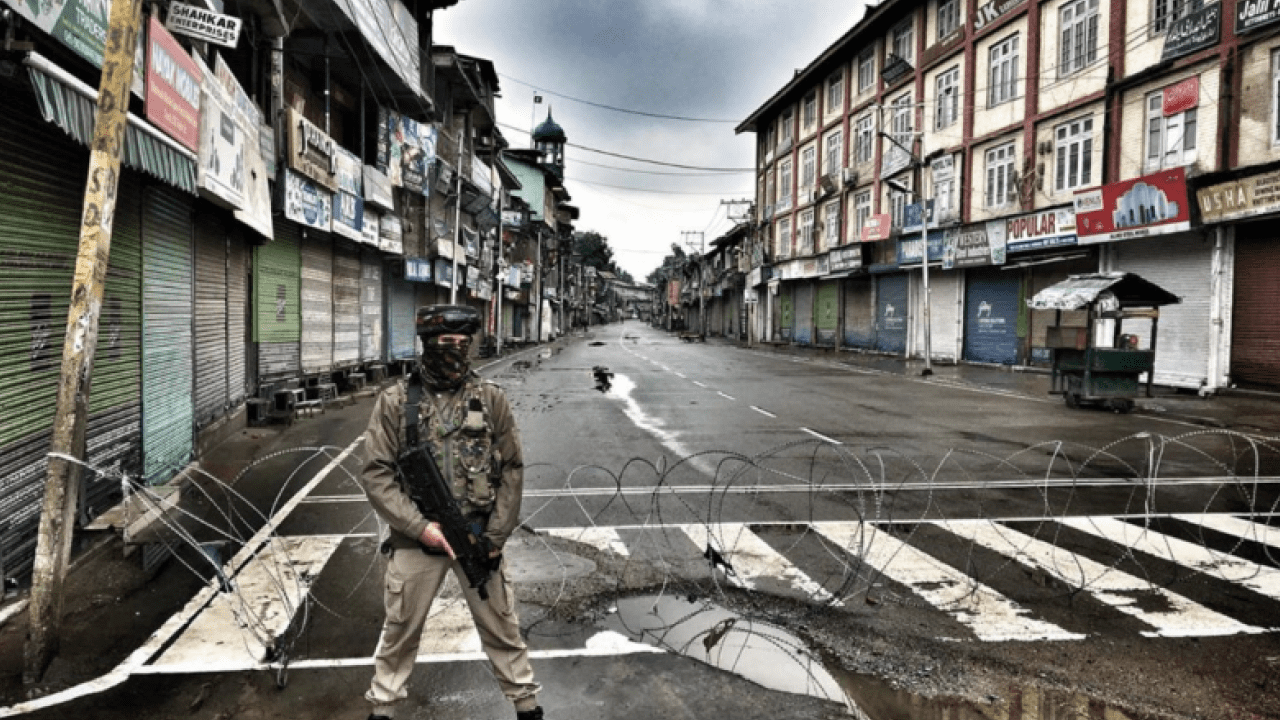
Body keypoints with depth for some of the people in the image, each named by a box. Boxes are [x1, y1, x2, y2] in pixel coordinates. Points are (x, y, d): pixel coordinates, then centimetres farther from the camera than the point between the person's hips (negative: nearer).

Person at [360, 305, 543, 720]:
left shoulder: (491, 399, -3)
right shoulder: (394, 401, -5)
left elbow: (512, 470, -1)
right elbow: (376, 474, -6)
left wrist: (495, 537, -6)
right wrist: (420, 526, -15)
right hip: (415, 539, 0)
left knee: (501, 628, 13)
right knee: (400, 631, 16)